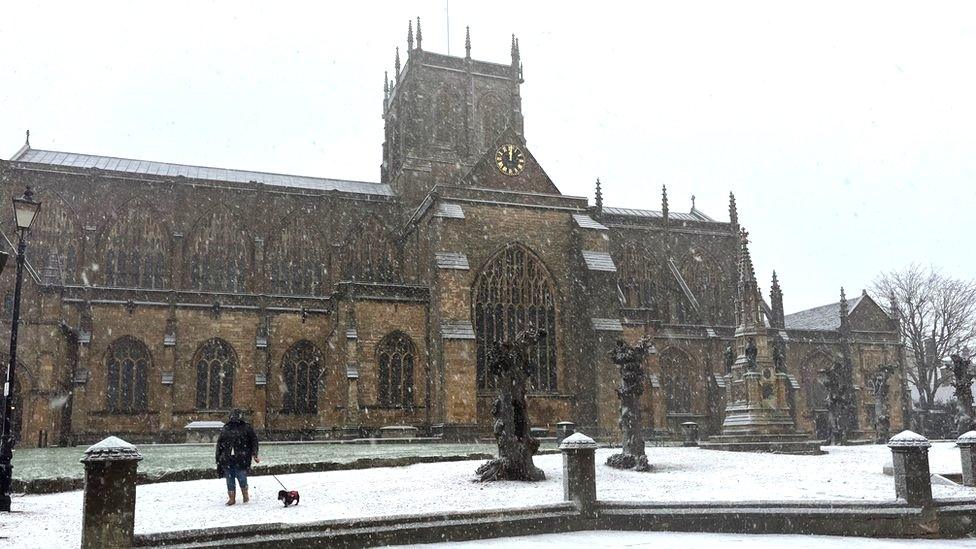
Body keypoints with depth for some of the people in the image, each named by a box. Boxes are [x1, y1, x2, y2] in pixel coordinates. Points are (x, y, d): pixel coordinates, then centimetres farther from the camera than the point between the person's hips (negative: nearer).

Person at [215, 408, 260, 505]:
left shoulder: (246, 427, 2)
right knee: (229, 479, 7)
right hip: (227, 459, 3)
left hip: (241, 459, -3)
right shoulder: (226, 428, 10)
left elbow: (254, 441, 3)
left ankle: (245, 495, 18)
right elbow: (219, 443, 15)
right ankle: (232, 498, 19)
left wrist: (254, 454, -5)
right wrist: (218, 458, 11)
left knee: (241, 477, -5)